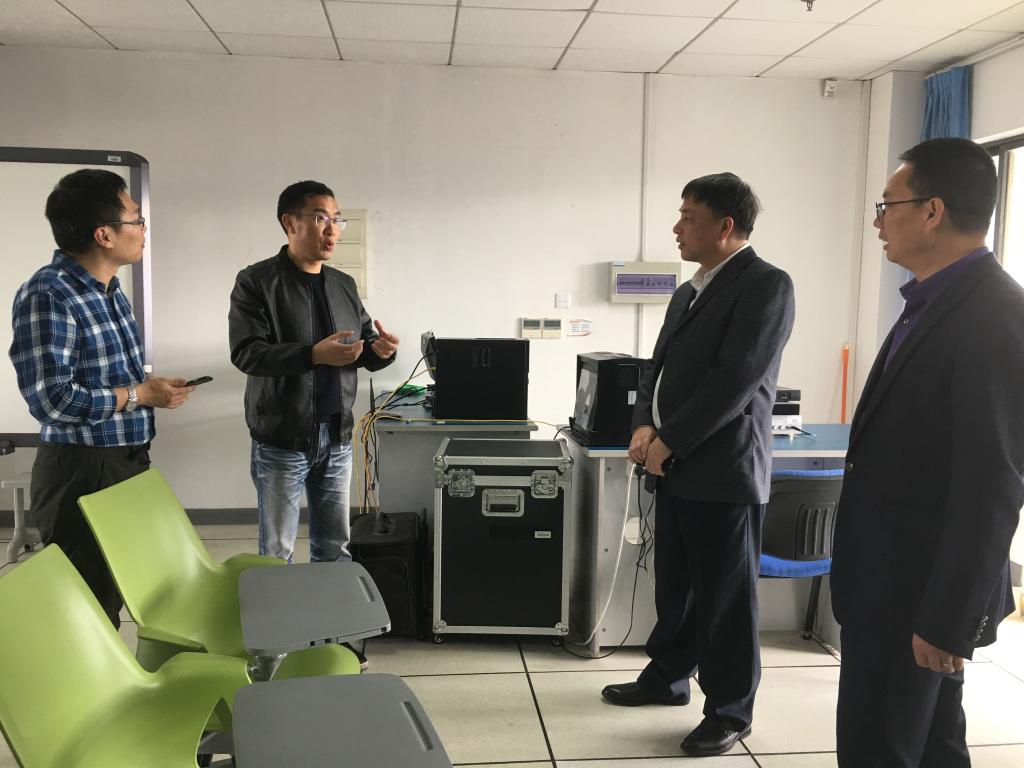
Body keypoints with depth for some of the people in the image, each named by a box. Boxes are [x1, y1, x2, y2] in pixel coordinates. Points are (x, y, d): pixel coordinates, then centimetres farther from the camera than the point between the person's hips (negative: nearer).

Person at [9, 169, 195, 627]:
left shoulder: (109, 289, 11)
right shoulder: (47, 295, -19)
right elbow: (51, 399, -25)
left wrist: (154, 388, 4)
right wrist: (140, 394, -17)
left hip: (128, 462, 9)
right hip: (81, 472, -9)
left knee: (116, 591, 19)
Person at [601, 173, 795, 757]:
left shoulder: (766, 286, -12)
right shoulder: (689, 292, 16)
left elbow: (734, 380, -20)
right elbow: (660, 366, 16)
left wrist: (669, 441, -15)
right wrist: (645, 425, -2)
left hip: (724, 472, -8)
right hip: (676, 467, 8)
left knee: (726, 597, 4)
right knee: (674, 583, 20)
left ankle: (730, 712, 20)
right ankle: (668, 677, 37)